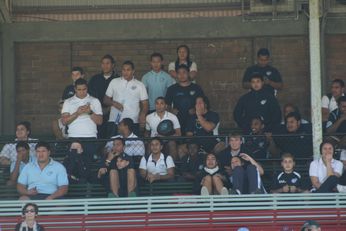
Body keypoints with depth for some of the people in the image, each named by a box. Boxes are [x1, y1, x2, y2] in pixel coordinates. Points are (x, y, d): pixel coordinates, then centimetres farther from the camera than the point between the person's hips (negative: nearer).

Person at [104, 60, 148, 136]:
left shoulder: (139, 85, 8)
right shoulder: (114, 82, 10)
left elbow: (145, 104, 6)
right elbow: (105, 100, 13)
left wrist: (142, 115, -14)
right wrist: (113, 103, -8)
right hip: (115, 121, 1)